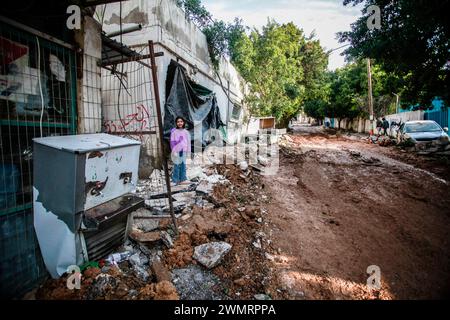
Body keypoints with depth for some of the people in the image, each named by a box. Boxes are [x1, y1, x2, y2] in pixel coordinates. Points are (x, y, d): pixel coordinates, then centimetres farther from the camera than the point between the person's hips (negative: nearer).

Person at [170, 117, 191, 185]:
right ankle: (175, 180, 9)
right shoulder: (174, 132, -4)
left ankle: (183, 179, 16)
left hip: (183, 151, 4)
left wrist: (188, 151, 7)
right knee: (177, 166, -2)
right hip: (177, 151, -4)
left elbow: (188, 142, 10)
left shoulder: (186, 132, 7)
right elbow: (172, 142, -6)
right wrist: (174, 151, -10)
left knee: (183, 165, 8)